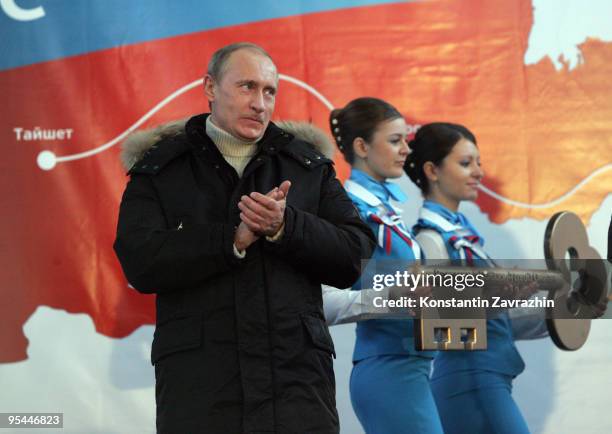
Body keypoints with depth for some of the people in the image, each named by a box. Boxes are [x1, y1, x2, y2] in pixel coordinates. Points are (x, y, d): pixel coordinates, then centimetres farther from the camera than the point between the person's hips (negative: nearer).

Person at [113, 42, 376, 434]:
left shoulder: (309, 167, 15)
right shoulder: (158, 171, 9)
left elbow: (357, 255, 4)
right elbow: (140, 265, -5)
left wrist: (285, 226, -12)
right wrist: (235, 239, -13)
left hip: (297, 376, 2)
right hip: (196, 380, -1)